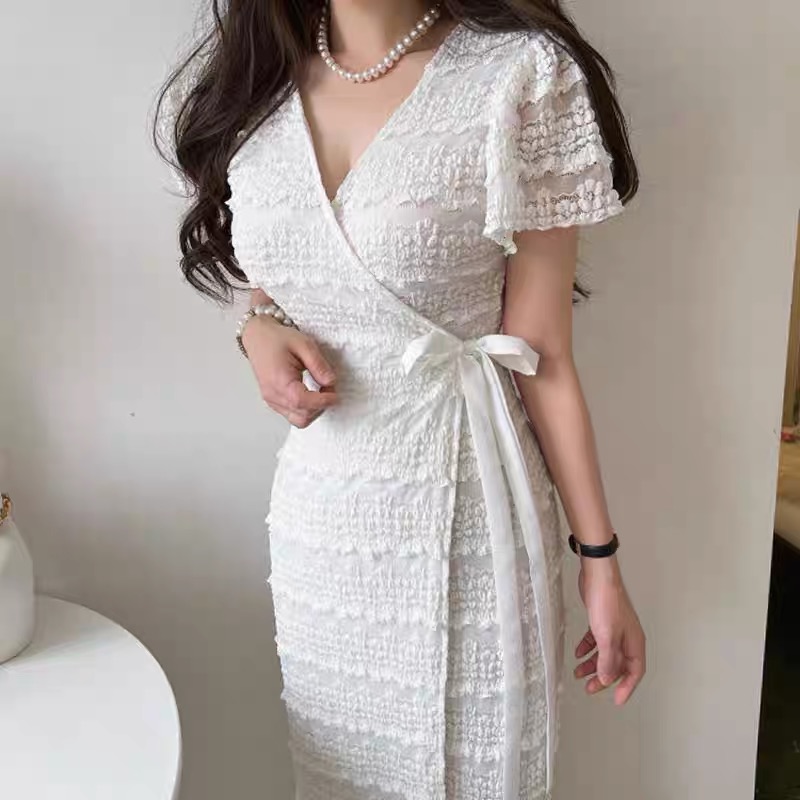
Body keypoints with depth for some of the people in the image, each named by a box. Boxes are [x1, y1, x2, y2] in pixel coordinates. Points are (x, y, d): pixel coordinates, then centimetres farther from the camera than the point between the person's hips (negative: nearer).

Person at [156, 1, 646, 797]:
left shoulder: (520, 74, -12)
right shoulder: (252, 74, 3)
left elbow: (541, 357, -9)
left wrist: (600, 562, -6)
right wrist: (258, 331, -6)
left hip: (462, 520, -4)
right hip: (316, 520, 5)